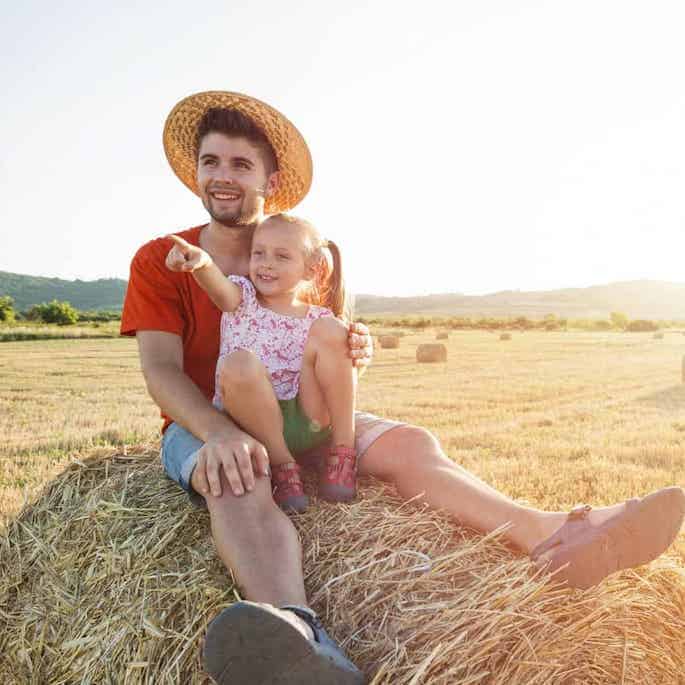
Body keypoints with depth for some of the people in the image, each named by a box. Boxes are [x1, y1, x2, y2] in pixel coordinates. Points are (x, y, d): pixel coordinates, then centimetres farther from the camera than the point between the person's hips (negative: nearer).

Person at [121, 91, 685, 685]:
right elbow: (161, 370, -15)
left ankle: (549, 537, -42)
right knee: (239, 477, -39)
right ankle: (297, 629, -64)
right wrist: (220, 432, -35)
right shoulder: (158, 262, -2)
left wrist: (352, 353, -19)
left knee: (408, 443, -23)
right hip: (203, 426, -2)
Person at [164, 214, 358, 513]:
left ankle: (343, 451, -12)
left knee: (330, 329, -15)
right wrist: (201, 261, -41)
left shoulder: (319, 319, 8)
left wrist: (356, 350, -8)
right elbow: (219, 286, -22)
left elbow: (341, 374, 11)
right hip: (250, 421, -1)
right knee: (239, 363, -32)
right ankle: (282, 464, -18)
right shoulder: (243, 299, 4)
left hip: (308, 425, 2)